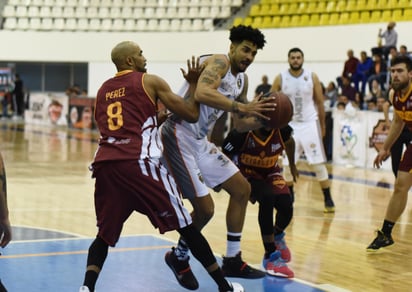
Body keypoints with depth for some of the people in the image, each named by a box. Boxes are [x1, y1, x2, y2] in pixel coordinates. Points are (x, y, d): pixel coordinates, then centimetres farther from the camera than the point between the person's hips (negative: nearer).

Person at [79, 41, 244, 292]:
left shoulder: (103, 90, 25)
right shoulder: (150, 81, 10)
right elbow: (191, 114, 7)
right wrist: (194, 83, 24)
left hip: (104, 163, 4)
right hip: (139, 162, -4)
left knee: (105, 234, 19)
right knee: (185, 225, 7)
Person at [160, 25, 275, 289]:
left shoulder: (242, 79, 14)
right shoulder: (219, 62, -14)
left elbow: (239, 124, 18)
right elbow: (202, 93, -34)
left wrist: (264, 120, -1)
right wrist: (242, 107, -36)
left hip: (201, 141, 11)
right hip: (179, 136, -10)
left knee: (242, 189, 12)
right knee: (205, 208, -11)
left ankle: (233, 260, 19)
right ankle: (179, 257, 17)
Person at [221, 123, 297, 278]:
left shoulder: (281, 130, -20)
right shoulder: (242, 133, -32)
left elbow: (289, 141, 6)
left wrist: (292, 164, 20)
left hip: (270, 172, 4)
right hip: (247, 174, -4)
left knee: (286, 206, -19)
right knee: (267, 198, -33)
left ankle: (277, 236, 22)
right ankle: (271, 256, -20)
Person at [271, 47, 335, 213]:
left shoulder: (312, 77, -3)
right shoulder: (280, 79, -3)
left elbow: (319, 102, 4)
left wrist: (322, 126, 6)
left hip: (309, 124, -1)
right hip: (289, 125, 1)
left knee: (318, 163, -5)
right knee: (288, 164, 3)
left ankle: (328, 199, 1)